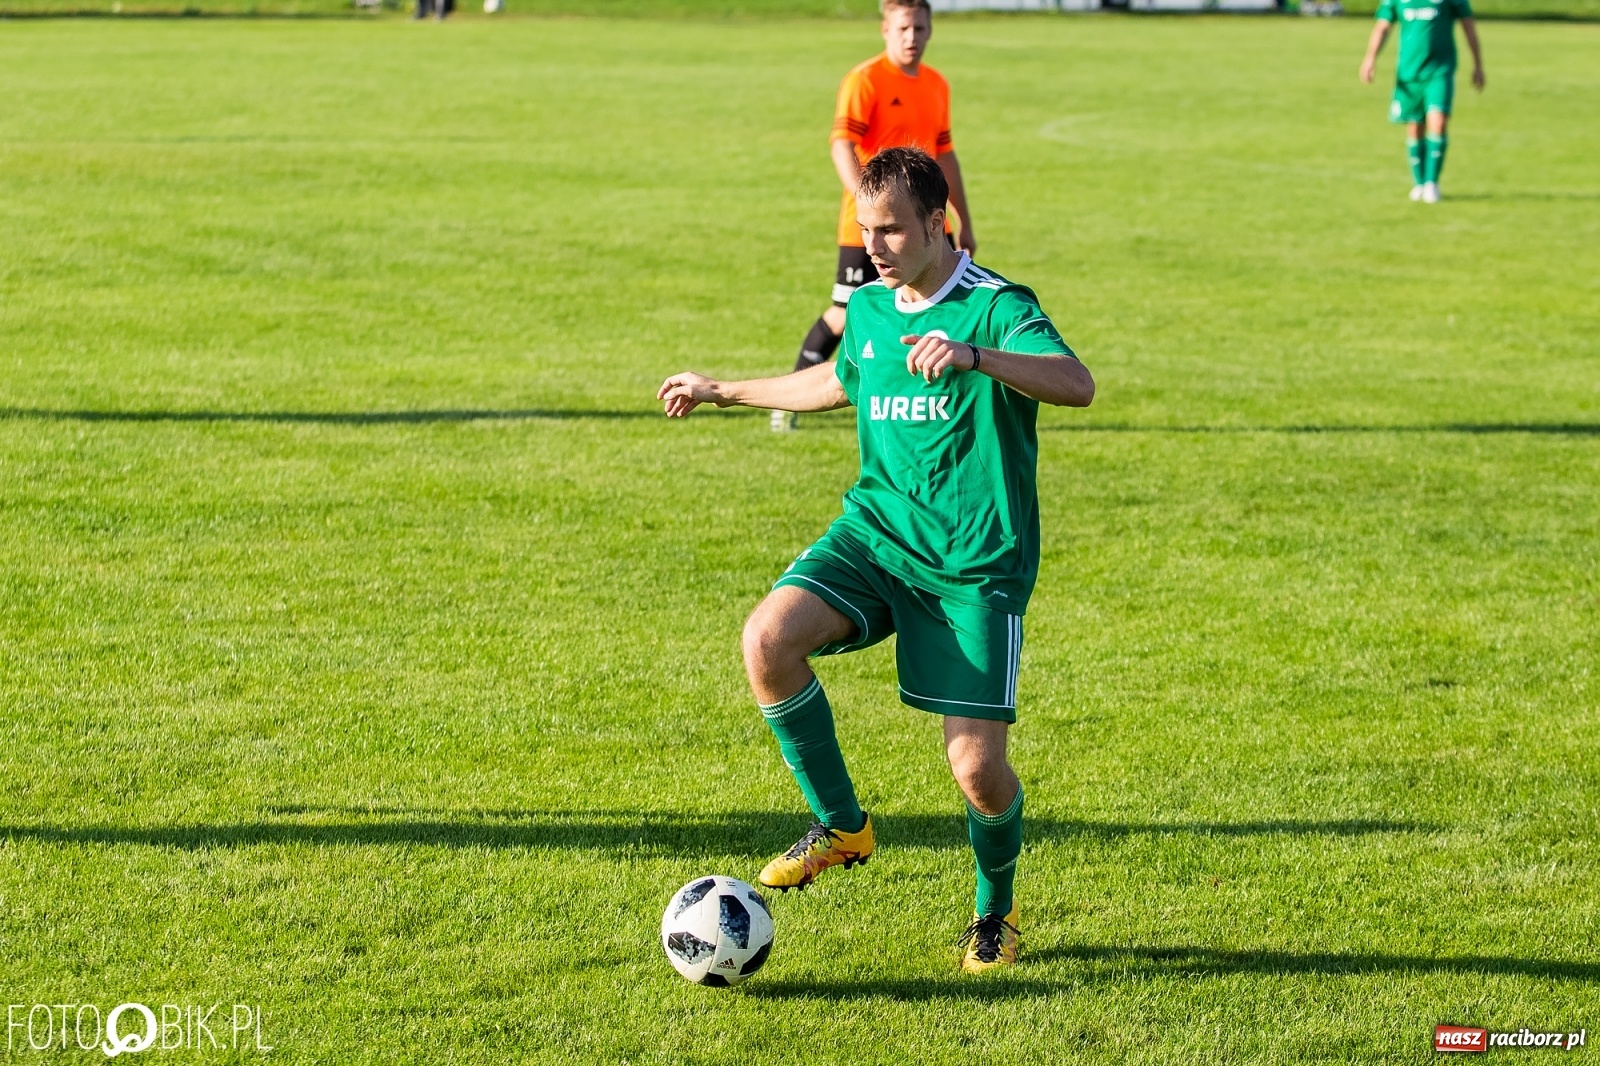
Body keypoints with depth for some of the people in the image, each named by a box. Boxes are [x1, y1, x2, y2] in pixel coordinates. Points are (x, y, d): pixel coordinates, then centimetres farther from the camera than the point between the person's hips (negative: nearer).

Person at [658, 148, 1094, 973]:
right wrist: (722, 391, 40)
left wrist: (974, 356, -46)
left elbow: (1077, 385, -31)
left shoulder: (995, 307, -12)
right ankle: (841, 825, -4)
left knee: (978, 767, -11)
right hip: (875, 531, 5)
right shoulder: (867, 309, 9)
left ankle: (996, 909, 22)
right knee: (768, 638, -24)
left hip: (976, 564, -5)